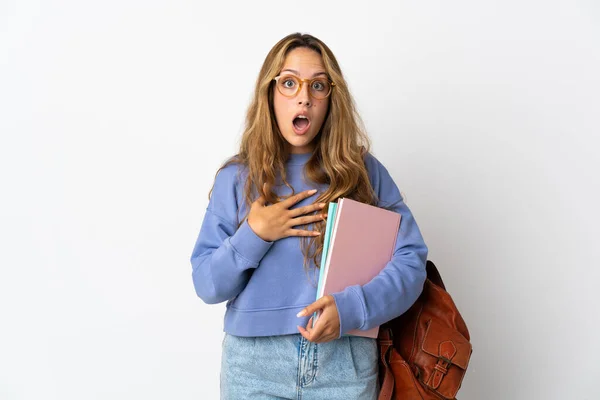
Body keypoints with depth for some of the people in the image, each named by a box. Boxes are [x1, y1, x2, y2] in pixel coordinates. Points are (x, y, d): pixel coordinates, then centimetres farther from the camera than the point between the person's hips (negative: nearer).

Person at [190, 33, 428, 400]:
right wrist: (253, 236, -14)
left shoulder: (364, 171, 1)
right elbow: (207, 286, 1)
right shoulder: (236, 177, 2)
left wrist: (352, 308, -19)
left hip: (346, 361, 0)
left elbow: (411, 258, -5)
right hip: (255, 361, 1)